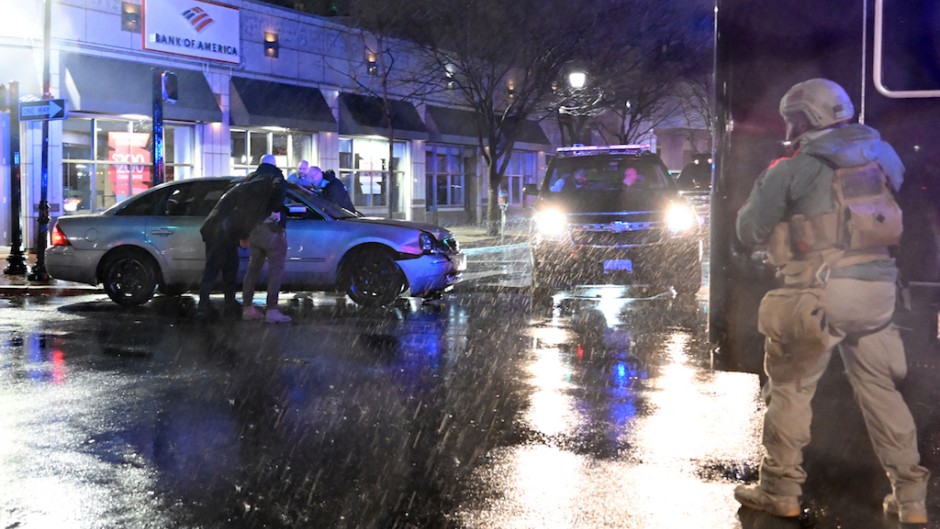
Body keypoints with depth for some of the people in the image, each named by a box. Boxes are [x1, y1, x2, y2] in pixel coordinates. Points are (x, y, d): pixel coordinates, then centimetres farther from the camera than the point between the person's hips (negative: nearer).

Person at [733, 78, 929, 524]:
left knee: (790, 387, 7)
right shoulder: (881, 156, 10)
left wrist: (765, 188, 17)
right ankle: (910, 496, 17)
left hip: (821, 291, -5)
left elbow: (749, 231, -2)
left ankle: (780, 491, 13)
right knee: (880, 388, 14)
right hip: (876, 287, 5)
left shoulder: (793, 170, -6)